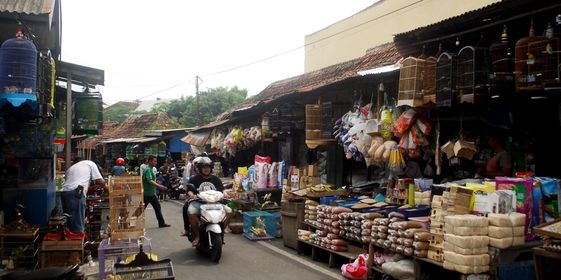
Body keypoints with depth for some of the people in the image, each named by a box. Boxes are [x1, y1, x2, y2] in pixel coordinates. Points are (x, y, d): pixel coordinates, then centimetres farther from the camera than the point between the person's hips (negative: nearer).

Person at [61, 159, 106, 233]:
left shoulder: (71, 168, 33)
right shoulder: (90, 164, 17)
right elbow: (100, 181, 10)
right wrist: (105, 186, 32)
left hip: (64, 192, 6)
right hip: (76, 194, -6)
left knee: (69, 224, 14)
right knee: (78, 225, -5)